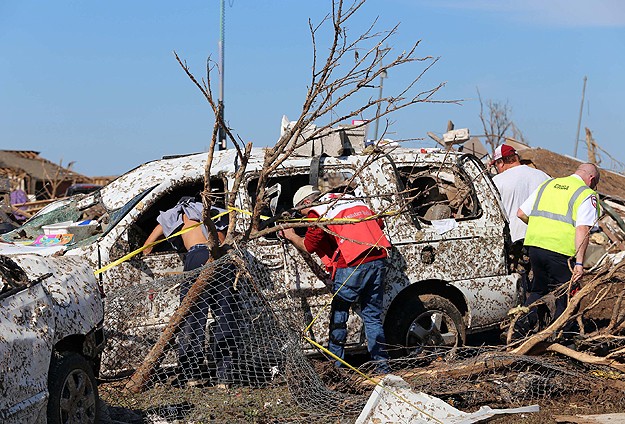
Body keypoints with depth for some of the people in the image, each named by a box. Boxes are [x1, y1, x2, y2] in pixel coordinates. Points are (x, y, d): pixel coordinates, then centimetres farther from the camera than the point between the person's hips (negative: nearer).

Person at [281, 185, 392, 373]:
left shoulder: (318, 211, 2)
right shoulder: (354, 201, 23)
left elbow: (309, 246, 3)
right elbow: (379, 223, 24)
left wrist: (292, 236, 21)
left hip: (352, 265, -6)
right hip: (378, 260, 6)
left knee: (338, 315, 8)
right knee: (373, 315, 13)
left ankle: (334, 364, 11)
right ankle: (383, 365, 10)